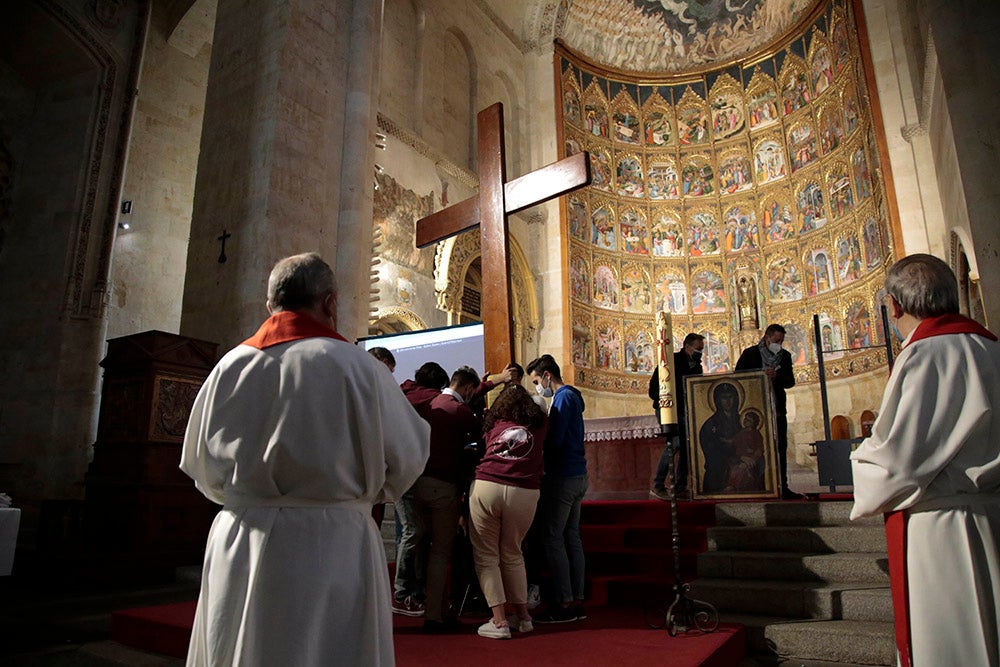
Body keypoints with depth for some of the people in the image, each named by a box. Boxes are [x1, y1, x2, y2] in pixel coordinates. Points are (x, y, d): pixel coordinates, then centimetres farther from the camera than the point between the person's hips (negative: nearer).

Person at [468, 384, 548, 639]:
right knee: (512, 554, 19)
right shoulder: (538, 425, 13)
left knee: (486, 555, 9)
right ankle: (522, 615, 25)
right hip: (524, 493, 2)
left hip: (486, 487, -1)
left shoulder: (494, 425, 13)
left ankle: (499, 621, 4)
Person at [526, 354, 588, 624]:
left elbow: (554, 439, -21)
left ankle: (565, 604, 0)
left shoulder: (563, 398, -13)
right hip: (577, 474, 10)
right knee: (571, 536, 12)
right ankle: (577, 600, 17)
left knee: (552, 538, -4)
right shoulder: (572, 396, 17)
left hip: (562, 477, -10)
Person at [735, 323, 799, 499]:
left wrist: (777, 376, -16)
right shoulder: (750, 353, 0)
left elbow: (790, 381, 4)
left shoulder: (785, 356, 10)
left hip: (777, 409, 4)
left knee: (780, 448, 3)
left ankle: (782, 488, 7)